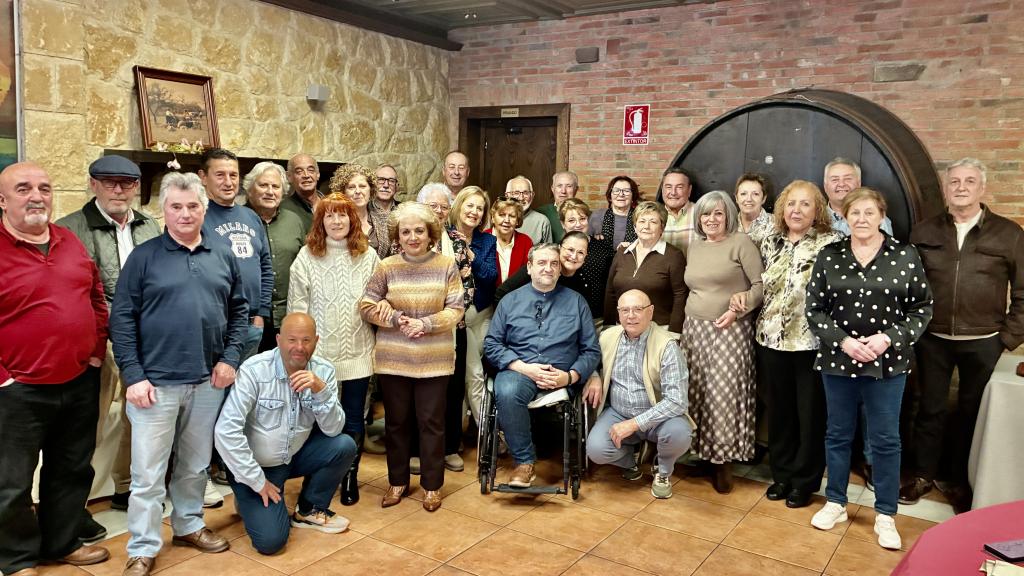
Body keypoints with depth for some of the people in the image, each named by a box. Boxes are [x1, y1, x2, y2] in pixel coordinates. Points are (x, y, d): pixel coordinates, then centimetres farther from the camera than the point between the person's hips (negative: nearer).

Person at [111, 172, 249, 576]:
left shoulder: (223, 256, 6)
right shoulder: (144, 256, -4)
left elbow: (239, 310, 11)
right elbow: (122, 319, -6)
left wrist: (230, 358, 0)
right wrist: (133, 375, -11)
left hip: (208, 381, 4)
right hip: (156, 382, -3)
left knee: (195, 465, 18)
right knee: (148, 473, 3)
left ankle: (188, 525, 36)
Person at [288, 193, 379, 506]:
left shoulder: (368, 256, 3)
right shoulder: (307, 256, -1)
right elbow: (297, 305, -1)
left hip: (358, 352, 1)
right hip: (318, 353, -1)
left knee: (354, 419, 9)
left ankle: (350, 476, 26)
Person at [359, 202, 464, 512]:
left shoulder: (446, 265, -2)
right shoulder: (387, 267, -1)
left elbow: (455, 310, -4)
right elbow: (366, 306, 1)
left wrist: (425, 324, -17)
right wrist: (396, 319, -14)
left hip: (434, 359, -1)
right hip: (393, 358, 1)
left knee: (432, 421, 6)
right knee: (396, 421, 12)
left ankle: (432, 485, 22)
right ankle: (397, 481, 28)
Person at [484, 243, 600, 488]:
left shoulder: (576, 302, 14)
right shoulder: (511, 300, 14)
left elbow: (591, 350, 10)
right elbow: (491, 344, 6)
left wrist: (570, 376, -9)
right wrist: (524, 368, -9)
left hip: (560, 376, 1)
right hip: (518, 370, -1)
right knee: (507, 392, -34)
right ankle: (524, 463, -18)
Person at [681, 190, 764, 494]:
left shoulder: (740, 242, -4)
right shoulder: (694, 246, 14)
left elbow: (761, 284, -8)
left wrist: (738, 309, -18)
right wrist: (689, 318, 8)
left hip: (730, 330, -5)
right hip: (694, 328, 5)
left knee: (725, 394, -5)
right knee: (698, 392, 3)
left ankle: (724, 461, 5)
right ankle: (702, 451, 16)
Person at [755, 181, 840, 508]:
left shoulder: (830, 244, -7)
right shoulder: (770, 243, 8)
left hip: (812, 341, -4)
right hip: (772, 339, 5)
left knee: (811, 412, 6)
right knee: (778, 408, 13)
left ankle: (805, 480, 21)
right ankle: (781, 473, 29)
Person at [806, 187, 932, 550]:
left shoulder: (905, 256, -3)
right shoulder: (828, 256, -1)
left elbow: (922, 308, -1)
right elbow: (814, 310, 0)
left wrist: (889, 338, -14)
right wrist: (843, 341, -13)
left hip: (887, 363, -1)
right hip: (838, 360, 1)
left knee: (886, 439, 7)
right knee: (838, 434, 13)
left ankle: (885, 515, 21)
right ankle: (835, 503, 29)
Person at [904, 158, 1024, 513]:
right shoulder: (923, 233, 4)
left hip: (983, 343, -1)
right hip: (932, 340, 1)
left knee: (971, 413, 10)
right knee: (930, 409, 11)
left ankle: (963, 484, 25)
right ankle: (922, 475, 26)